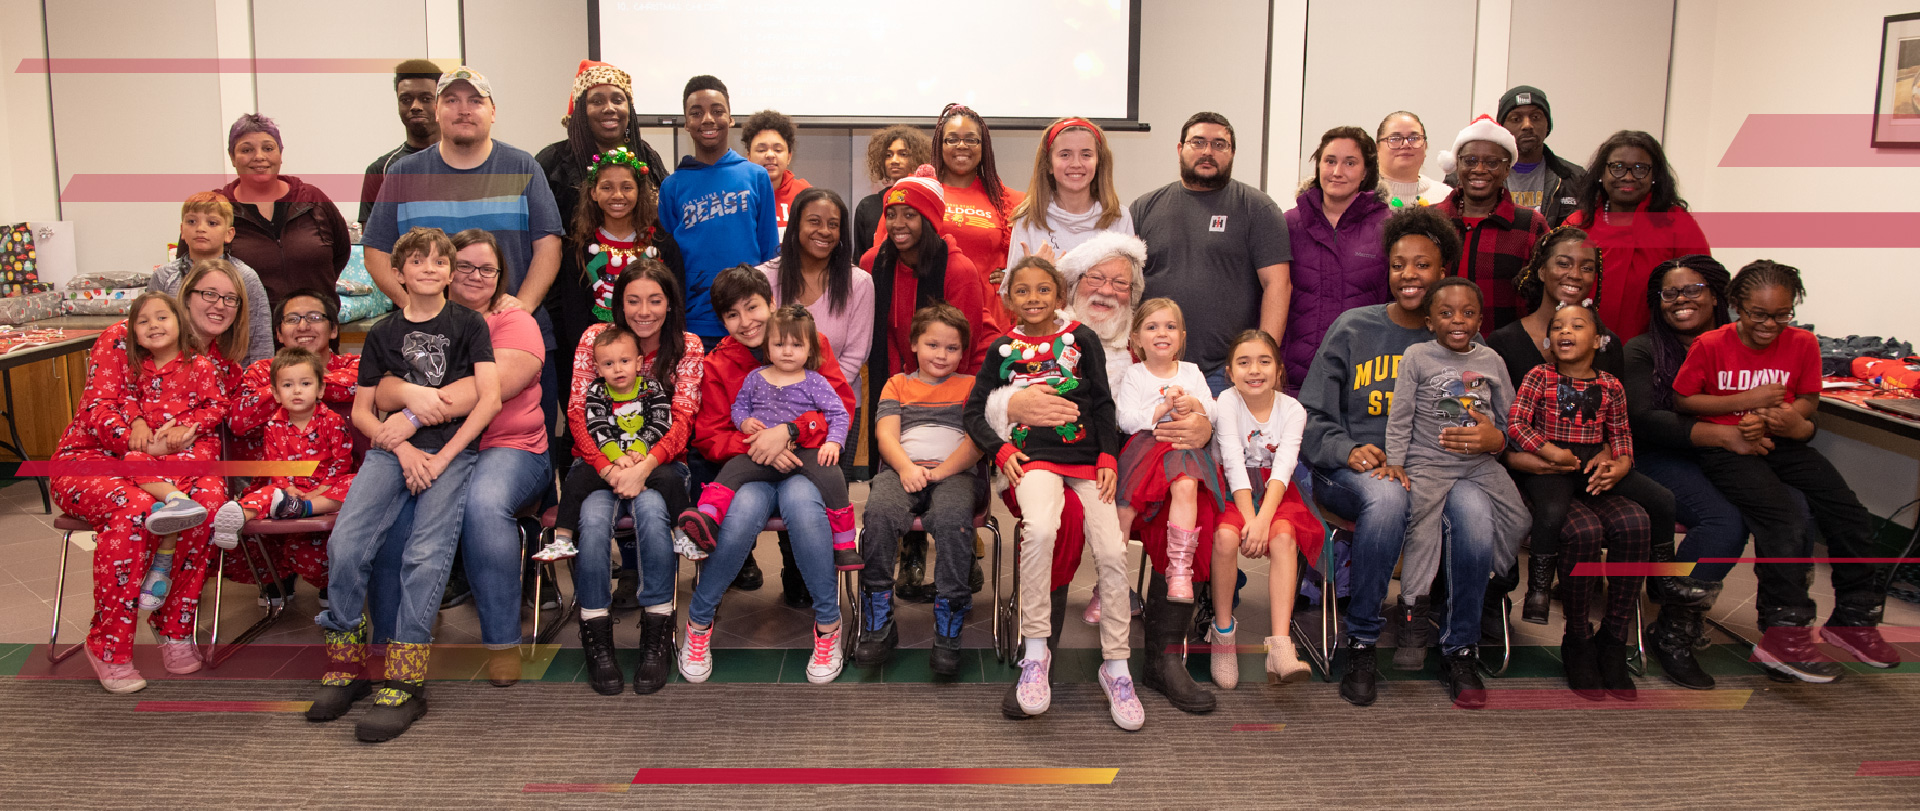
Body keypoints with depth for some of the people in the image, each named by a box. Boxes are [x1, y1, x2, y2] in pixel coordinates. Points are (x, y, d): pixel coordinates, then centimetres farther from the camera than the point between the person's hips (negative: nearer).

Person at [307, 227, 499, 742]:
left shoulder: (467, 324, 10)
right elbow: (361, 411, 16)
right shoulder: (383, 333, 19)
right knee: (345, 542, -21)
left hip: (453, 449, -3)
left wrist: (442, 458, -10)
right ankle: (346, 665, -4)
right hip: (391, 448, 3)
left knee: (426, 554, -25)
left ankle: (405, 684, -20)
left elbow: (489, 397, -1)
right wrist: (402, 448, -4)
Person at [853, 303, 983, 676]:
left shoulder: (970, 386, 21)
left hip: (954, 472, -1)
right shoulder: (898, 384, 24)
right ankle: (878, 623, -24)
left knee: (953, 518, -36)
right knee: (879, 511, -33)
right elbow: (886, 434, 9)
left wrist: (940, 471, -10)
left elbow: (978, 439, 6)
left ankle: (948, 631, -29)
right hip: (903, 470, 1)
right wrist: (906, 467, -12)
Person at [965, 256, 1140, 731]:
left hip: (1087, 459, 1)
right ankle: (1035, 652, -19)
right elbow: (974, 410, 15)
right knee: (1039, 530, -32)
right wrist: (1001, 451, -1)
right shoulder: (1003, 349, 13)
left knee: (1112, 552, -14)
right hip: (1035, 458, -1)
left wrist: (1108, 459, -1)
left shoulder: (1081, 338, 11)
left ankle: (1116, 667, 3)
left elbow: (1103, 404, 10)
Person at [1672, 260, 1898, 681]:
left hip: (1782, 443, 5)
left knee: (1848, 511, -11)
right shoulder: (1711, 345, -6)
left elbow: (1808, 401, 10)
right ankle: (1783, 634, -24)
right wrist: (1747, 401, -10)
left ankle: (1853, 618, 6)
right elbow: (1681, 401, -2)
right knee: (1784, 519, -27)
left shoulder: (1803, 344, 4)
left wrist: (1772, 417, -13)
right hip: (1726, 449, -5)